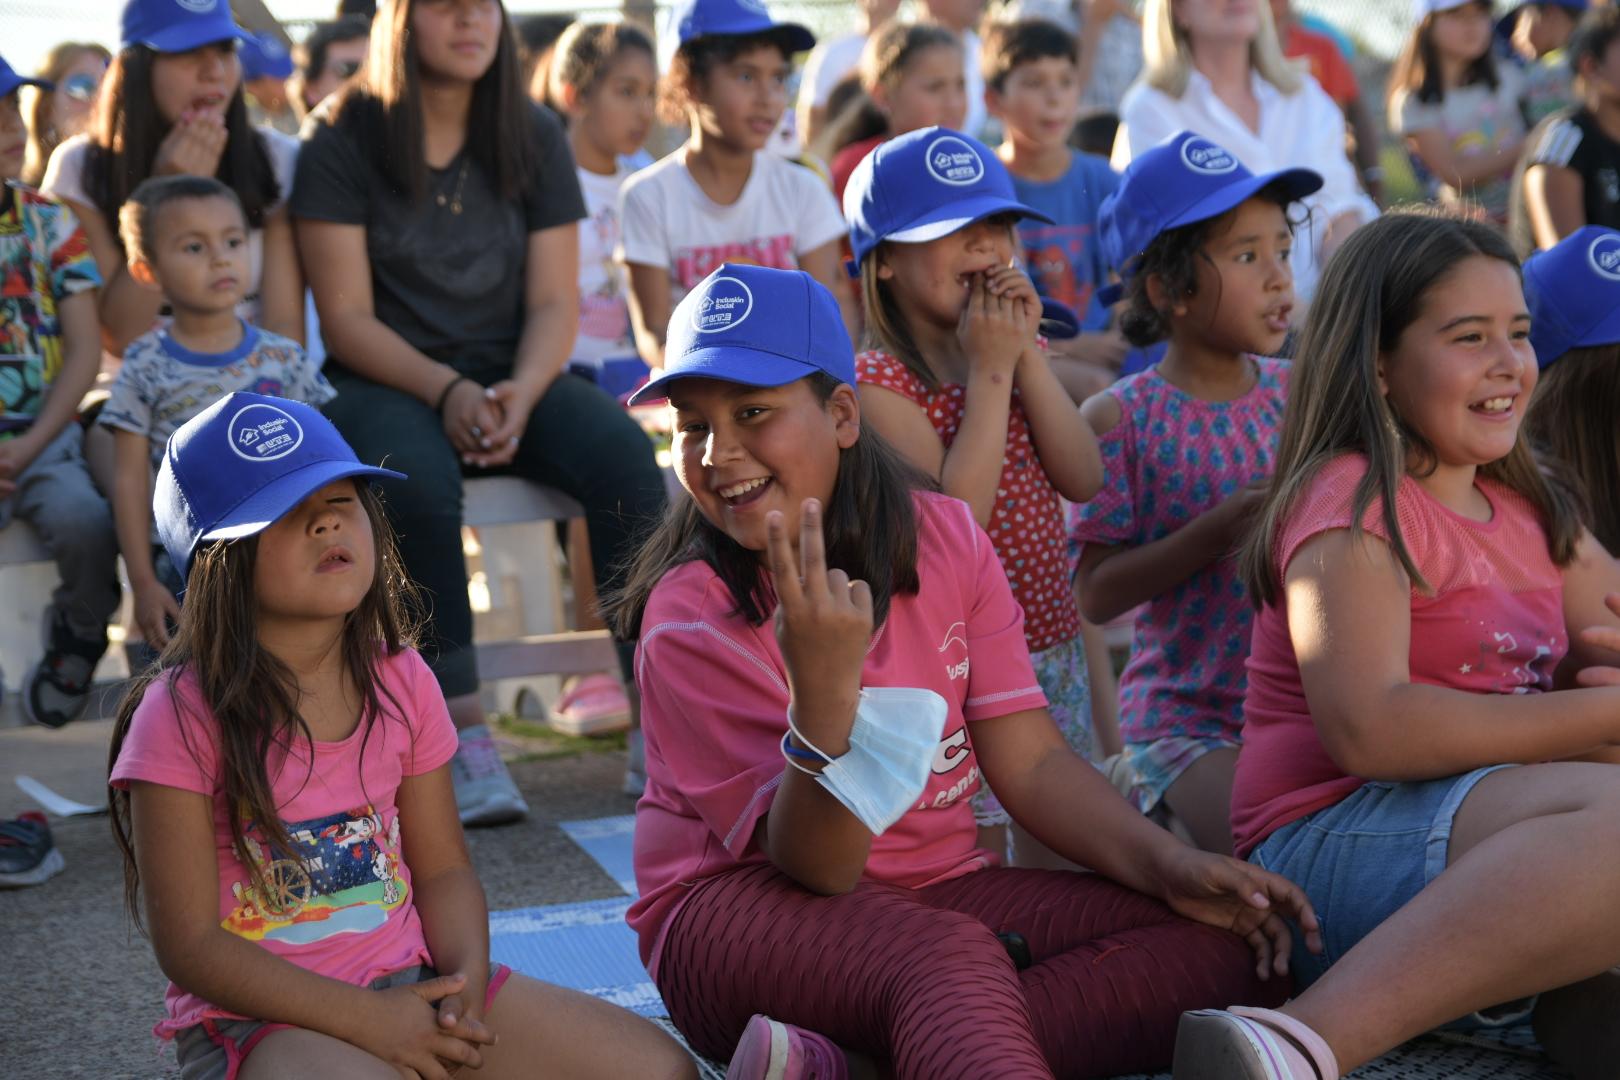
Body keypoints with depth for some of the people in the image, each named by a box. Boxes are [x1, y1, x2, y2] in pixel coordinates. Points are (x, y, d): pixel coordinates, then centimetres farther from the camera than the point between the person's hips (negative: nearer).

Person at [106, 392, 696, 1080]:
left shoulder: (401, 682, 5)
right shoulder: (184, 715, -12)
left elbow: (443, 869, 10)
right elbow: (190, 944, -13)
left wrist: (466, 980, -12)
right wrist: (367, 1020, -18)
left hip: (411, 982, 6)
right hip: (261, 1016, -5)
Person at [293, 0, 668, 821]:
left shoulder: (535, 138, 7)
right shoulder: (341, 139, -3)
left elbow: (554, 303, 3)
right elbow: (346, 316, -7)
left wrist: (521, 393, -18)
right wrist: (446, 391, -23)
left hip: (514, 376, 3)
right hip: (384, 382, -3)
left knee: (624, 452, -27)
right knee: (418, 481, -37)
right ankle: (463, 741, -33)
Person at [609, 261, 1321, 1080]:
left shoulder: (945, 539, 1)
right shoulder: (690, 616, -13)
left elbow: (1029, 760, 1)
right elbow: (819, 866, -18)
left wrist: (1170, 866, -15)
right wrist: (822, 689, -35)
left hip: (940, 887, 6)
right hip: (741, 915, -6)